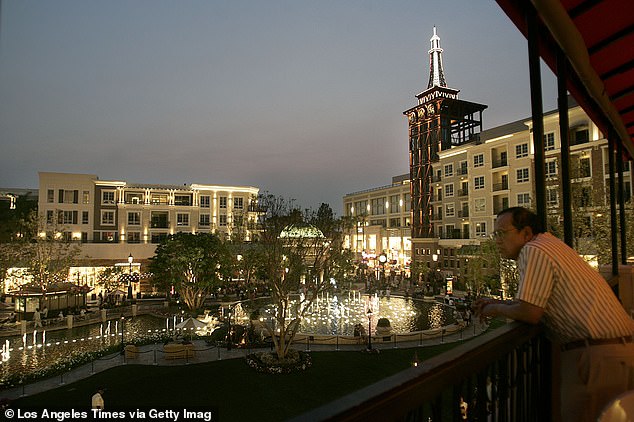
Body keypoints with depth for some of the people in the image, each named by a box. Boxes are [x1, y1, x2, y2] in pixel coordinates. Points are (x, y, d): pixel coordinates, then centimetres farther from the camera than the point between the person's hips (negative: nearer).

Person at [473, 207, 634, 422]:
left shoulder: (534, 250, -16)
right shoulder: (550, 244, 15)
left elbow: (529, 312, -22)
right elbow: (537, 301, 22)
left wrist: (496, 309, -4)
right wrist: (499, 303, 13)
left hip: (599, 359, -10)